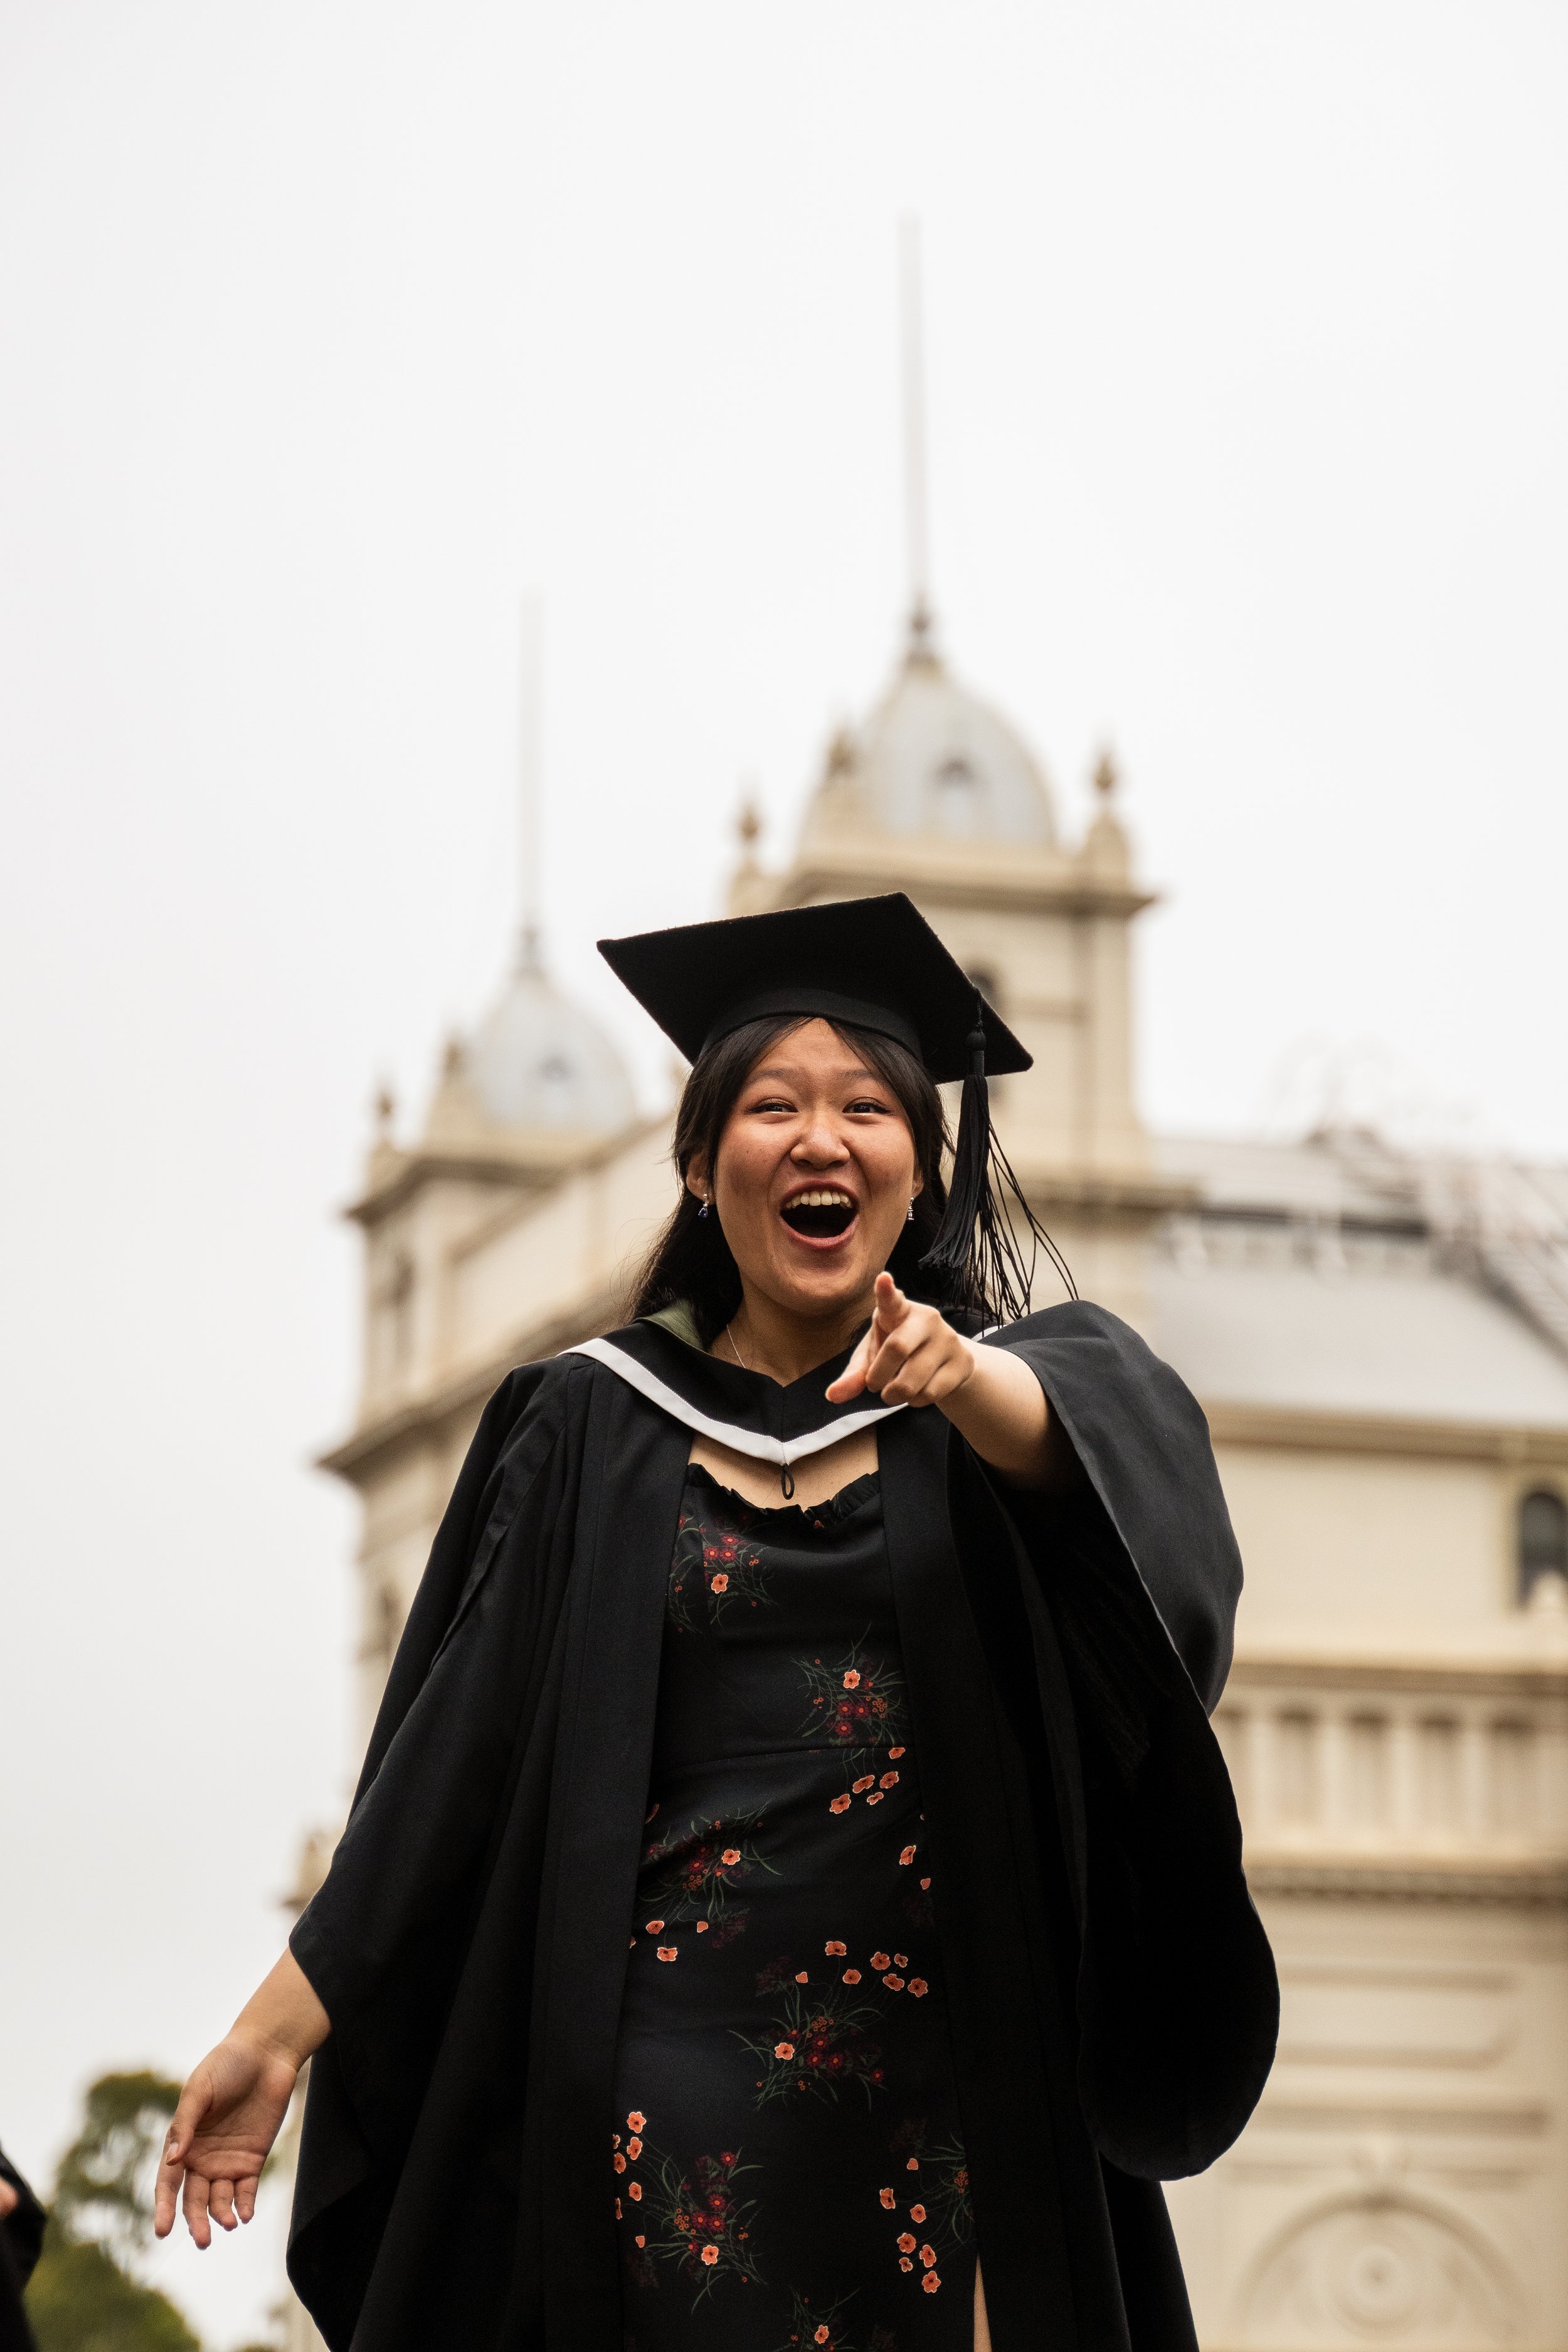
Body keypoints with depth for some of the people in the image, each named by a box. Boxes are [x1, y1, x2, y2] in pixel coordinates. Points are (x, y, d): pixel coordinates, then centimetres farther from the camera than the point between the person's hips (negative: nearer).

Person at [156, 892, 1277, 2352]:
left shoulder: (1021, 1385, 9)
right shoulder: (595, 1429, 10)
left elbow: (1116, 1441, -16)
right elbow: (453, 1764, 7)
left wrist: (967, 1383, -38)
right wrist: (278, 2028, -1)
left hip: (957, 2101, 0)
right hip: (674, 2092, 0)